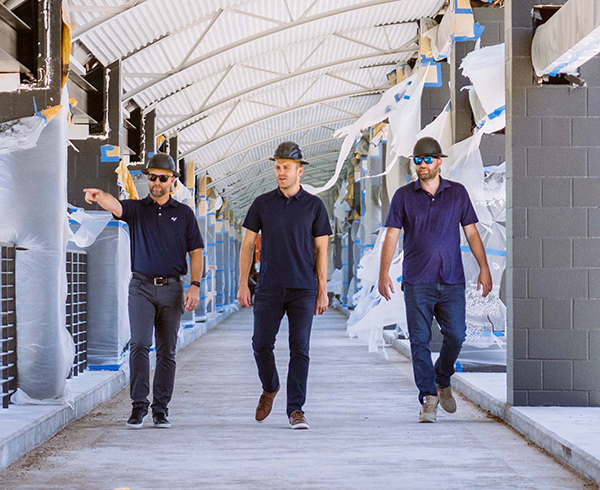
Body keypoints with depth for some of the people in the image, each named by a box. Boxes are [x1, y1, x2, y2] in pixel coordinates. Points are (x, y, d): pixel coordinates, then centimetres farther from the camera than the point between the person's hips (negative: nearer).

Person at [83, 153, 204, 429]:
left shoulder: (184, 213, 9)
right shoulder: (136, 209, 6)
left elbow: (196, 252, 8)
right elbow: (114, 206, -17)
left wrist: (195, 286, -4)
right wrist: (99, 196, -40)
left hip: (172, 289, 1)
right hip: (141, 287, -1)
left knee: (166, 351, 4)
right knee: (139, 345, -12)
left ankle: (161, 409, 10)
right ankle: (139, 404, -6)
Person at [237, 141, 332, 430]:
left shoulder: (314, 205, 4)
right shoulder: (262, 204, 6)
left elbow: (321, 249, 5)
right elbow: (247, 244, 9)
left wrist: (323, 290, 0)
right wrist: (243, 284, 3)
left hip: (303, 289, -1)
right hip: (268, 288, 1)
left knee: (299, 348, -5)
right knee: (261, 344, -1)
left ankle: (295, 410, -1)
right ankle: (270, 388, 28)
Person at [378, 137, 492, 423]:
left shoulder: (457, 193, 9)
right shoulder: (404, 196, 6)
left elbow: (471, 233, 10)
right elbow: (391, 236, 2)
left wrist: (484, 268, 1)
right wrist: (384, 273, -8)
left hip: (452, 281, 1)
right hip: (417, 282, -1)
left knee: (456, 335, -6)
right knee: (420, 340, -4)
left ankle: (442, 381, 21)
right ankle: (429, 399, 3)